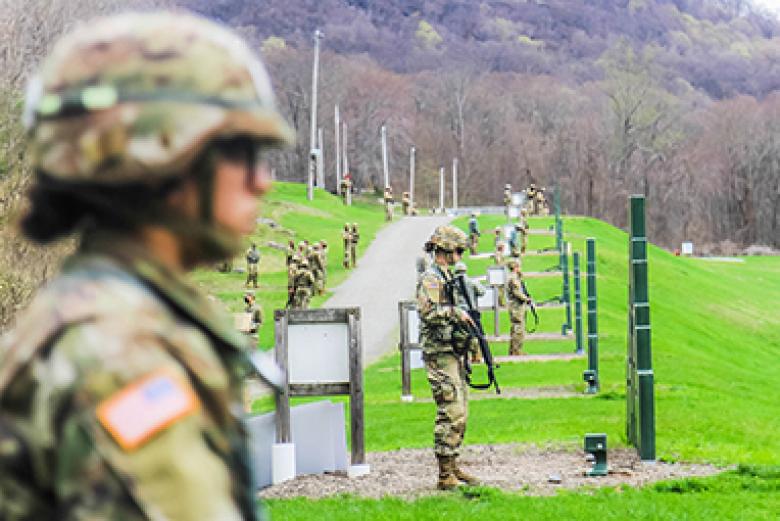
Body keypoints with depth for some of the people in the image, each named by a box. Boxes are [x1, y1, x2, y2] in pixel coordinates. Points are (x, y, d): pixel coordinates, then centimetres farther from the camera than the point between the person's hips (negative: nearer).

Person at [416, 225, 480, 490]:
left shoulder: (448, 277, 19)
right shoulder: (430, 278, -12)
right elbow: (428, 311, -25)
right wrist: (456, 312, -19)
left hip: (454, 354, 10)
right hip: (440, 354, -10)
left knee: (460, 413, 12)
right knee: (451, 413, -13)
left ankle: (452, 467, 20)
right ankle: (445, 475, -12)